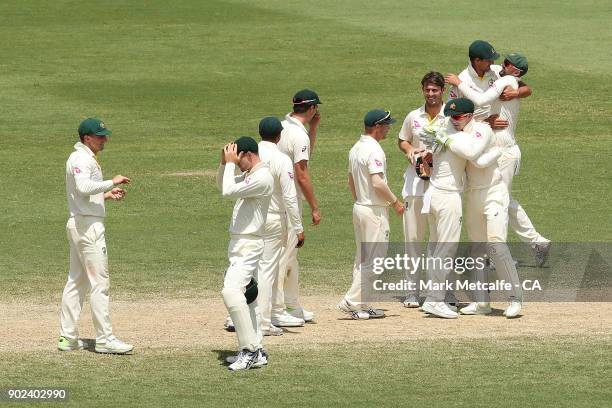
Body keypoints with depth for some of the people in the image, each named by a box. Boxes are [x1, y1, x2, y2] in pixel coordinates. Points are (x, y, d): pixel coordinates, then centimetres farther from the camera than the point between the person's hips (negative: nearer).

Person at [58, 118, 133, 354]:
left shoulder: (82, 157, 18)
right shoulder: (82, 159, -14)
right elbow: (83, 187, -33)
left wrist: (107, 195, 13)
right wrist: (112, 182, -25)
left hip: (77, 224, 11)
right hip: (89, 224, -11)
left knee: (76, 281, 13)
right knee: (99, 282, -9)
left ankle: (68, 337, 16)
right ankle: (104, 339, -8)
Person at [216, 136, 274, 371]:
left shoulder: (262, 177, -16)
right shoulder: (248, 175, 14)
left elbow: (229, 192, -24)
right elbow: (222, 186, 27)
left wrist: (230, 163, -13)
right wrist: (224, 163, 11)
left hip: (248, 244, -11)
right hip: (239, 244, 11)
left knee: (231, 292, -24)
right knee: (246, 297, 12)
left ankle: (249, 350, -23)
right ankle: (256, 353, 17)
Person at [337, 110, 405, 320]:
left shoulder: (355, 149, 11)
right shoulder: (374, 150, -18)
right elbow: (378, 183, -25)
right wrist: (395, 202, -13)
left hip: (359, 207, 10)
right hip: (375, 210, -10)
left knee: (362, 260, 13)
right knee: (374, 260, -6)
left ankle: (362, 305, 15)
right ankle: (351, 301, -10)